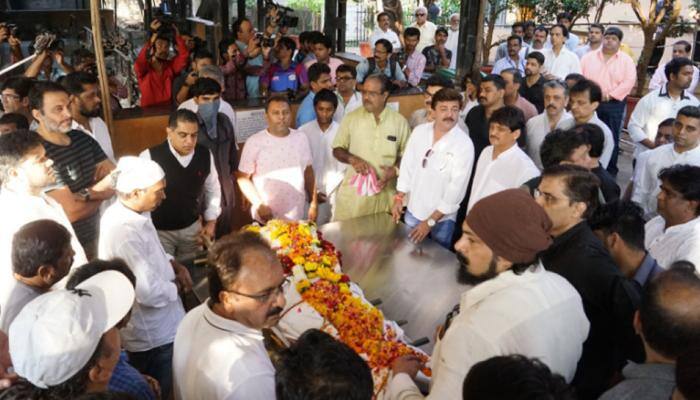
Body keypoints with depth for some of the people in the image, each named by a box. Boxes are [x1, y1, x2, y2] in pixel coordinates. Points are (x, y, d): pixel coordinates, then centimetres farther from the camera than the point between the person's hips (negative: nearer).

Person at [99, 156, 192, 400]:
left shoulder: (124, 212, -3)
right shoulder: (125, 232, -34)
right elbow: (151, 293, -36)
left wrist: (173, 265, -2)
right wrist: (177, 286, -16)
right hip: (152, 336, -9)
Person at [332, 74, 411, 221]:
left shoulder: (399, 121, -1)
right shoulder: (351, 118, -2)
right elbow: (337, 150, 5)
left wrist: (395, 169, -12)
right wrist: (352, 159, -15)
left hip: (385, 191, 0)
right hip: (353, 191, 0)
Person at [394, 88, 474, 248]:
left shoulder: (464, 144, -19)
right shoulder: (419, 131, -6)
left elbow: (456, 189, -19)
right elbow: (407, 165, 4)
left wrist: (430, 221, -18)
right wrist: (399, 198, 1)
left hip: (442, 218, -4)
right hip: (413, 210, 4)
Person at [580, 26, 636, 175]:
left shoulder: (626, 60, 4)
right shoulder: (589, 57, 9)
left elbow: (629, 81, -6)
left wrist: (610, 95, -15)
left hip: (614, 105, -1)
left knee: (611, 138, 3)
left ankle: (610, 172, 13)